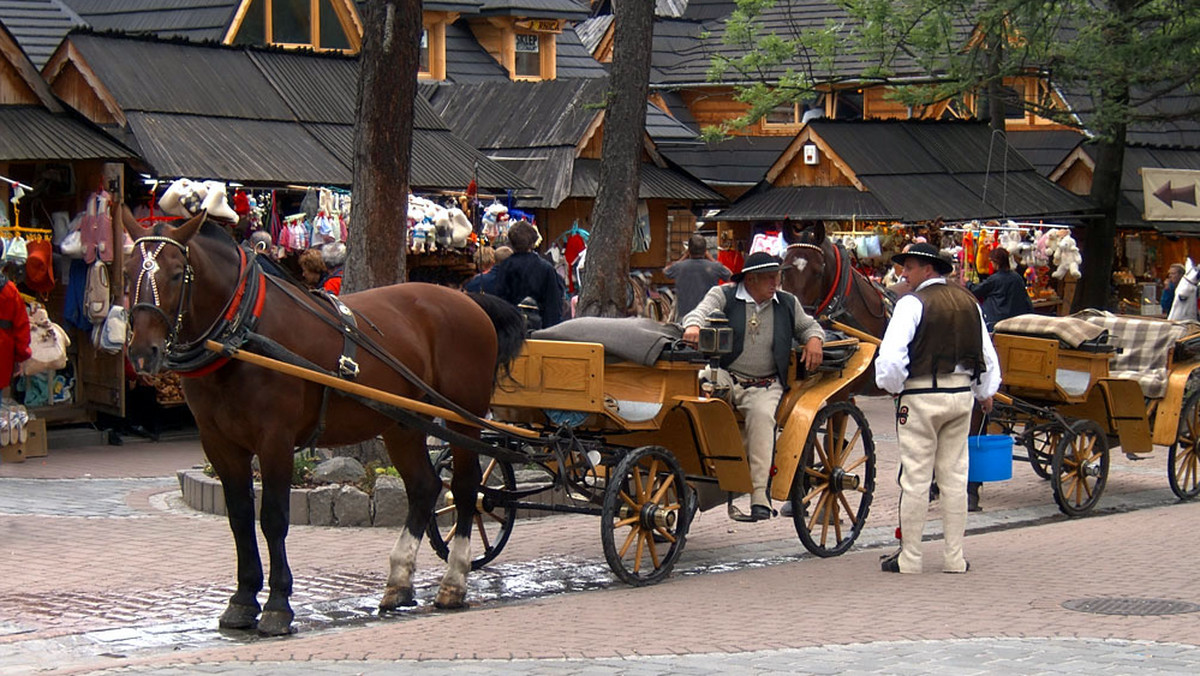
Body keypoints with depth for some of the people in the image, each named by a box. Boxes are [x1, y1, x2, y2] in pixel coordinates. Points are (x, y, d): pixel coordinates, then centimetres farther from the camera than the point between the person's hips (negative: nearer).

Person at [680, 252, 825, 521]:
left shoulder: (787, 304, 16)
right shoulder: (723, 296, 6)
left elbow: (808, 325, 29)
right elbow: (700, 312, -8)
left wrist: (814, 339, 5)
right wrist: (693, 326, -33)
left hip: (765, 386, 1)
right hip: (726, 378, -1)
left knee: (762, 414, -30)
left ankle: (759, 494, -34)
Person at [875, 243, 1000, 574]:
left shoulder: (912, 303, -11)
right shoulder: (968, 302, 9)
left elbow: (891, 354, -19)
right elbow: (988, 355, 15)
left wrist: (892, 386, -2)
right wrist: (985, 393, 26)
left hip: (922, 396, -6)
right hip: (961, 394, 6)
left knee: (916, 478, -1)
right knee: (955, 477, 10)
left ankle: (909, 557, 4)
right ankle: (954, 557, 12)